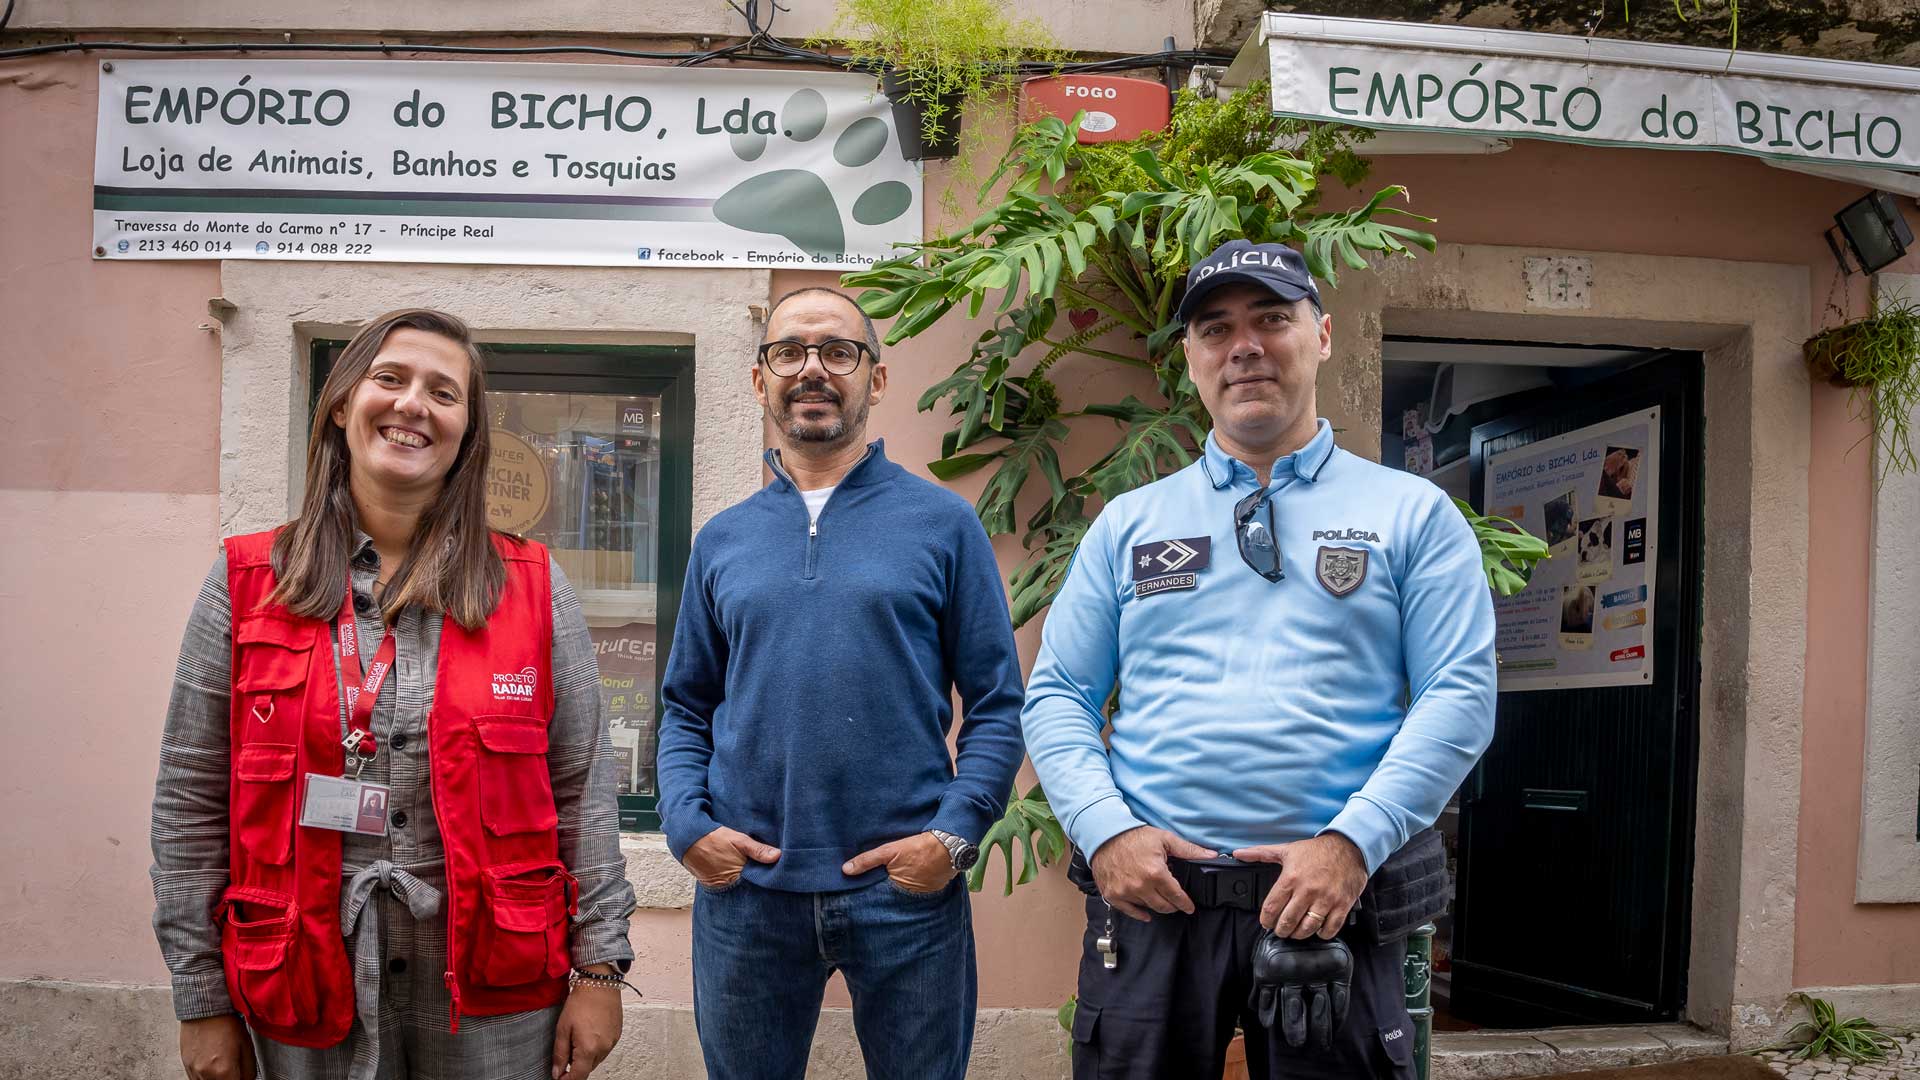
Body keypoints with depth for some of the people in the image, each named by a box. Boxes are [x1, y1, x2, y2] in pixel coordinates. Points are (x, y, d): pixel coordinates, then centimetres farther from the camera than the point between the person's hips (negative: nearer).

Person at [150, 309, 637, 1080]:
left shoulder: (533, 589, -1)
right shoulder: (245, 587, 0)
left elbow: (583, 789, 0)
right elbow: (191, 804, 2)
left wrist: (599, 968, -3)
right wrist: (202, 1001, 1)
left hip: (495, 994, 0)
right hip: (305, 990, 1)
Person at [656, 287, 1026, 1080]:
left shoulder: (943, 524, 0)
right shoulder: (723, 540, 8)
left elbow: (997, 703, -1)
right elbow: (686, 708, 11)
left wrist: (956, 833, -13)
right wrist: (686, 823, -4)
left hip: (908, 891, -2)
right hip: (745, 892, 3)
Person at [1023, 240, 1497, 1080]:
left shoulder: (1412, 514, 5)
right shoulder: (1128, 523, 10)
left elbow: (1460, 695, -3)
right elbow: (1058, 695, 8)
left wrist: (1353, 842, -14)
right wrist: (1105, 829, -8)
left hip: (1329, 900, -1)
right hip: (1148, 895, 2)